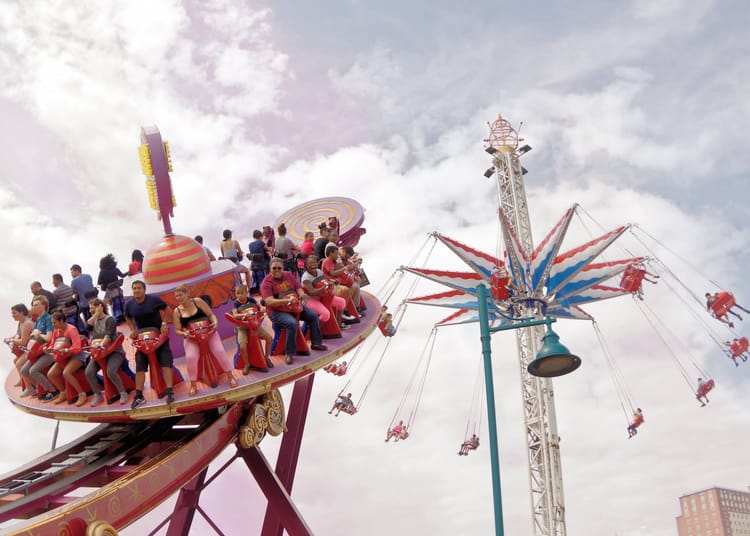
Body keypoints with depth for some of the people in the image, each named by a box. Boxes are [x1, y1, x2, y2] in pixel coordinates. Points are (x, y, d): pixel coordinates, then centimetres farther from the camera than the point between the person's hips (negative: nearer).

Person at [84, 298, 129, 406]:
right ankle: (97, 395, -1)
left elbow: (109, 336, -20)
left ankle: (123, 393, -12)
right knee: (89, 372, -19)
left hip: (114, 351, -6)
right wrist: (96, 315, -9)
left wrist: (101, 345, -32)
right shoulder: (94, 320, 16)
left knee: (110, 372, -32)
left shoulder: (109, 319, -7)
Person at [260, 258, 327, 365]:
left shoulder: (288, 275, 6)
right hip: (277, 312, -7)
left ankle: (316, 342, 17)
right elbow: (269, 302, -23)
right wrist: (287, 300, -34)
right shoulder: (267, 282, -13)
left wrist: (302, 294, -14)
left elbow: (298, 288, 11)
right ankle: (290, 353, -22)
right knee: (292, 323, -33)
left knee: (314, 316, -1)